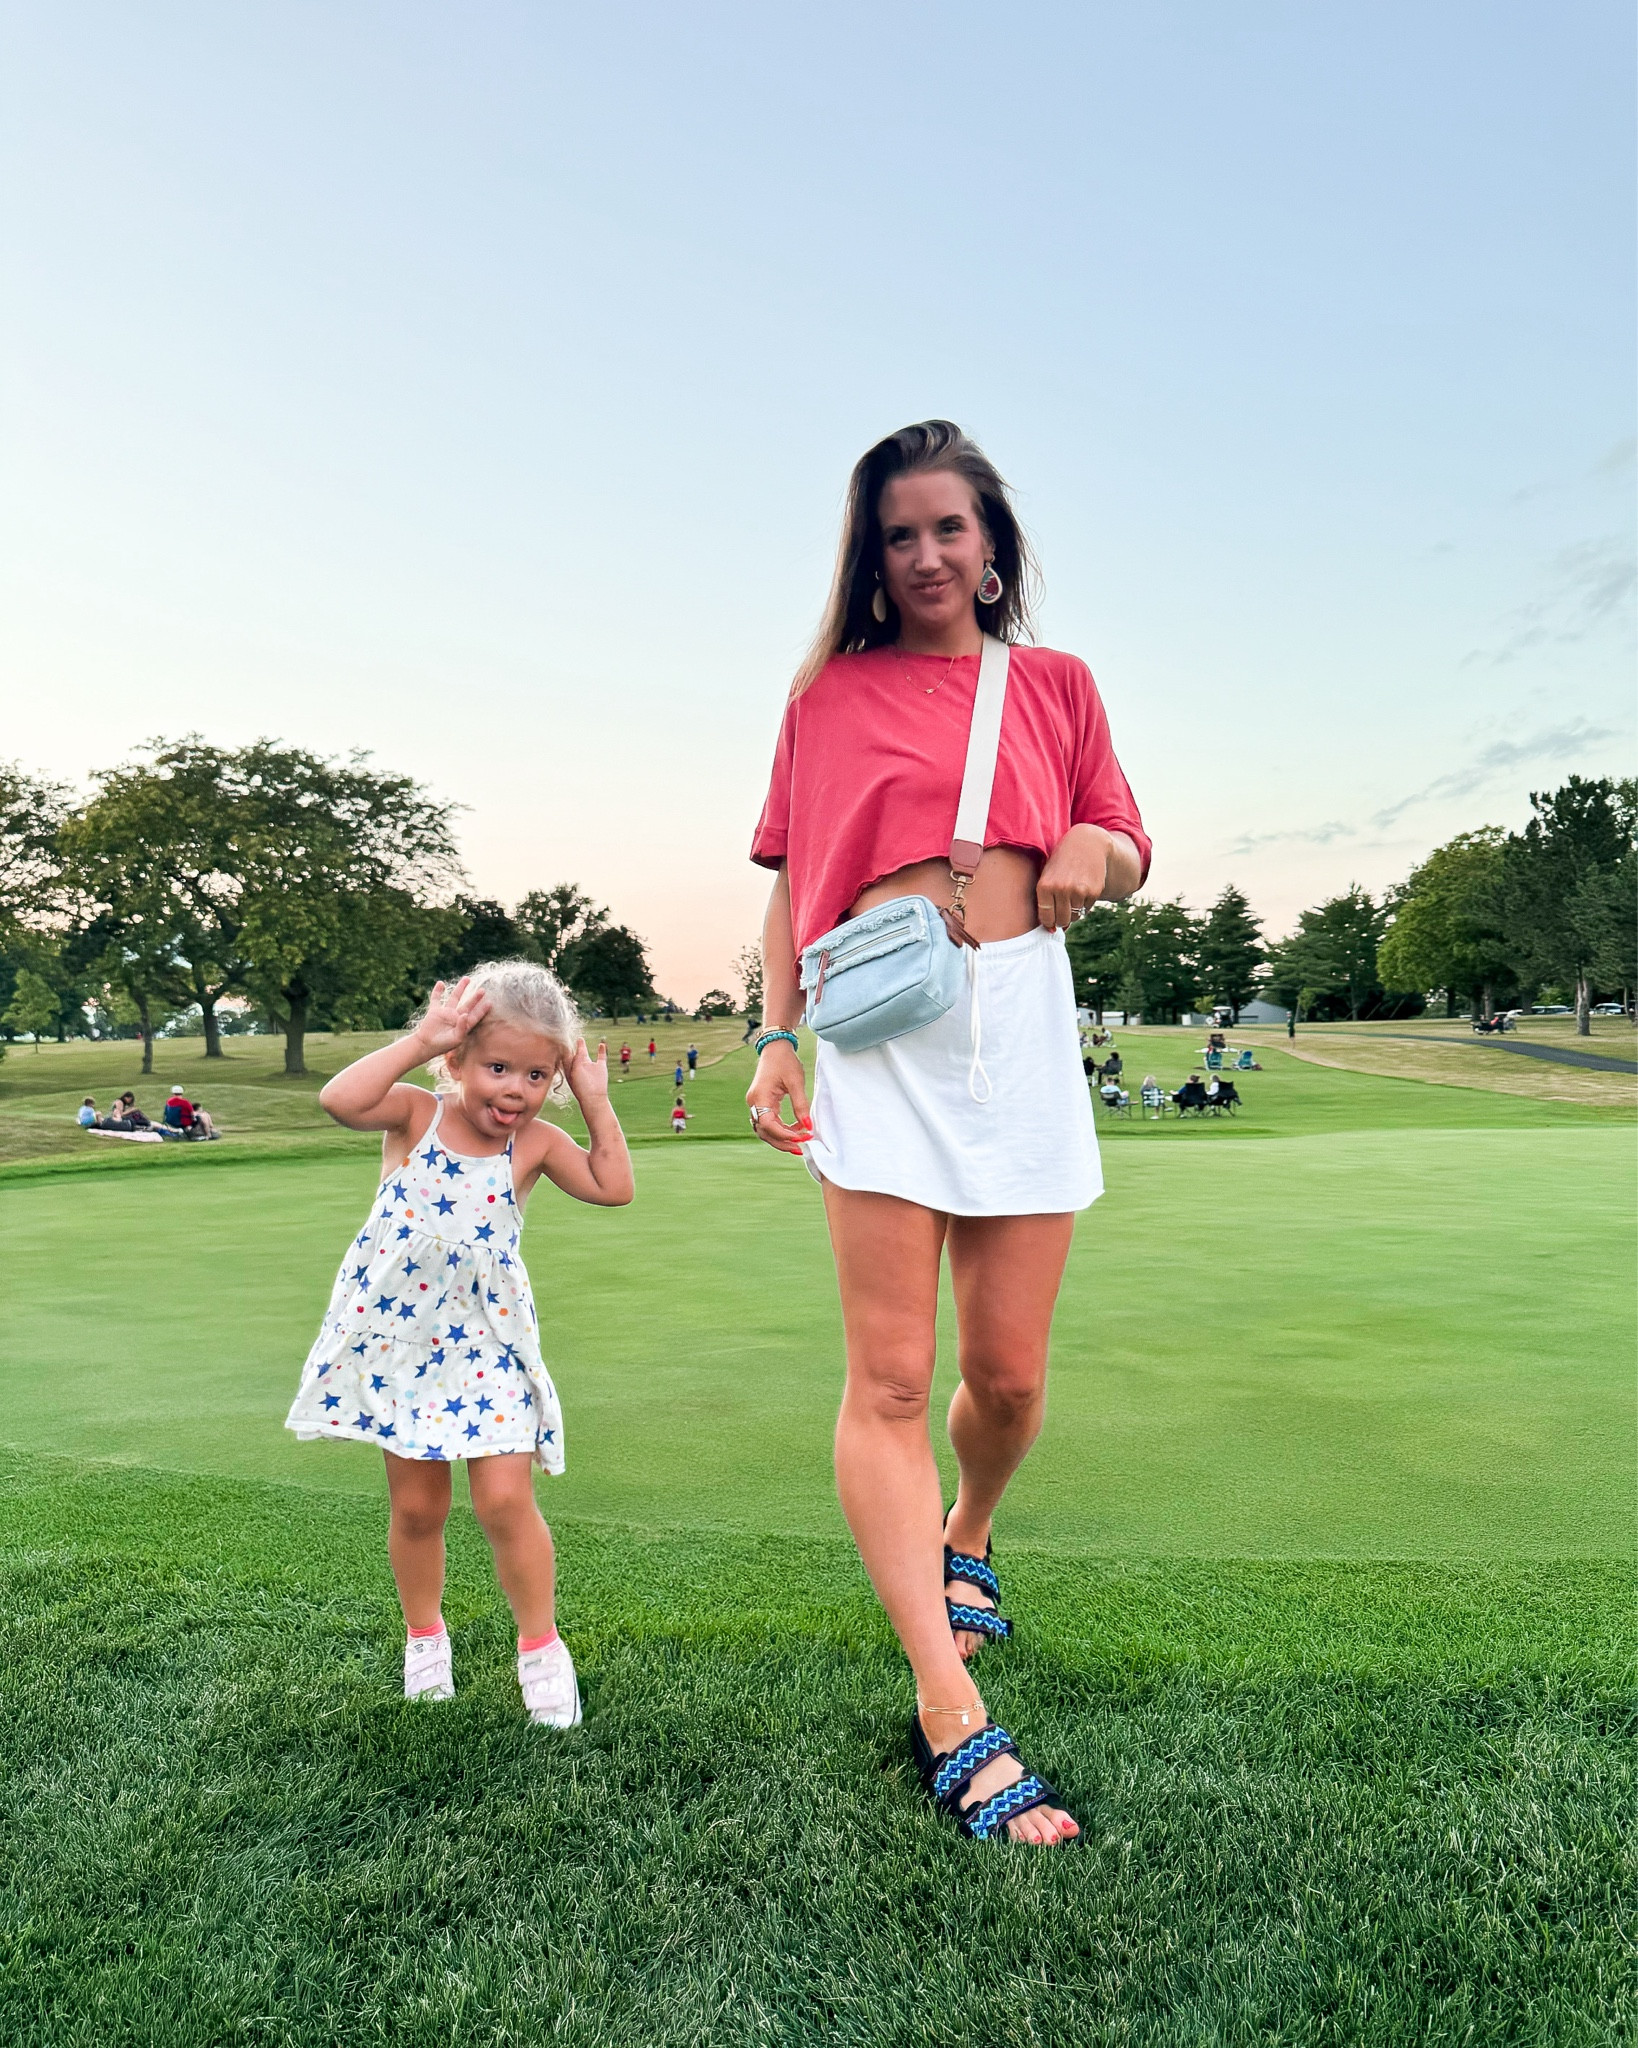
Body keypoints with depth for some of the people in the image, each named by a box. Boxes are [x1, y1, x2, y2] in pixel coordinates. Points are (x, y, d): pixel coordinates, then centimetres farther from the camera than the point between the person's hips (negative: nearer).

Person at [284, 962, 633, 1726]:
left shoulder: (534, 1143, -4)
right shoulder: (415, 1116, -7)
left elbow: (613, 1188, -10)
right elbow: (339, 1099, -25)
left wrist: (596, 1102, -8)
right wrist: (419, 1041, -25)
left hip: (484, 1343, 0)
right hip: (397, 1336, 0)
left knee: (505, 1498, -8)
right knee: (415, 1507, 13)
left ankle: (540, 1645, 13)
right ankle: (424, 1636, 36)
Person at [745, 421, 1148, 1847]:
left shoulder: (1057, 685, 16)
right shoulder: (831, 694, 12)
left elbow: (1130, 854, 18)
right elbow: (793, 883, 11)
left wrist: (1098, 847, -6)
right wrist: (776, 1038, 0)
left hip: (1023, 1028, 2)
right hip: (882, 1030, -1)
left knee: (1009, 1374, 7)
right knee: (890, 1379, -8)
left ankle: (964, 1543, 39)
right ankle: (952, 1713, -1)